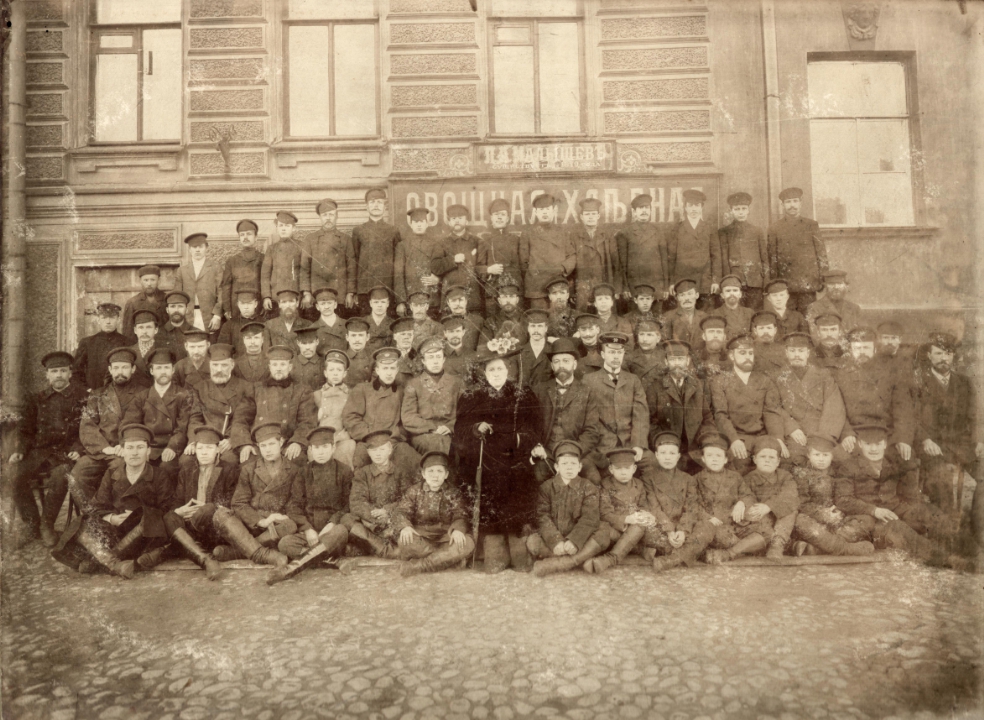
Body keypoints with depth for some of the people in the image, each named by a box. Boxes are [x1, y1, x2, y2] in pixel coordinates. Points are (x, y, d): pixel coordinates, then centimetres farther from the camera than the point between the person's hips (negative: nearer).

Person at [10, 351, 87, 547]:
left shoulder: (82, 397, 7)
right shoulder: (37, 399, 16)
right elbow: (25, 429, 15)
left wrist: (78, 449, -14)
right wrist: (19, 450, -3)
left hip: (67, 452, -3)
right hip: (40, 450, 3)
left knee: (59, 478, -34)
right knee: (17, 475, -26)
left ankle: (47, 525, -13)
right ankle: (31, 522, -5)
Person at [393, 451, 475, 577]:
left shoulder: (453, 493, 8)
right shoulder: (414, 491, 6)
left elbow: (460, 515, -3)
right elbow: (402, 511, -4)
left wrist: (457, 529, -28)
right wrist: (405, 526, -28)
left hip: (445, 537, 2)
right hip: (421, 536, -2)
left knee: (468, 544, -29)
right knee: (406, 541, -36)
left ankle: (418, 566, -28)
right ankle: (449, 557, -22)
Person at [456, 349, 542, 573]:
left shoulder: (524, 397, 8)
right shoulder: (473, 399, 9)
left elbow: (535, 428, 3)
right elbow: (460, 430, 3)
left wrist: (521, 438, -15)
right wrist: (476, 429, -16)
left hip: (516, 464, 0)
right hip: (485, 465, 0)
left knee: (519, 508, -4)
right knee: (488, 509, -5)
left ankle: (520, 556, 8)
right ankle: (495, 557, 6)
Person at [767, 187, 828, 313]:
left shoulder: (811, 225, 9)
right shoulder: (774, 228, 7)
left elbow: (821, 252, 10)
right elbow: (772, 257, 6)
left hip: (808, 283, 1)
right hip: (785, 283, -1)